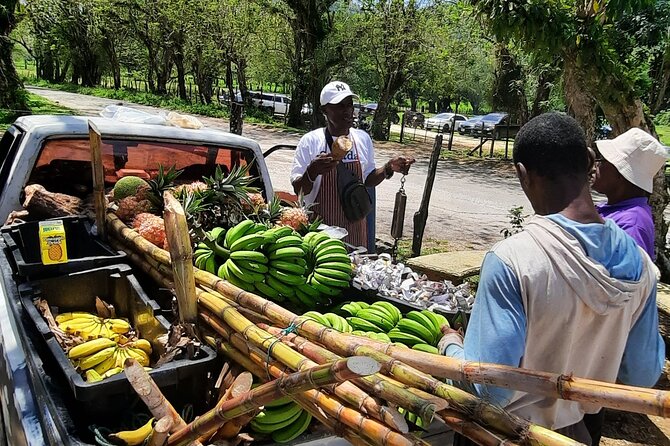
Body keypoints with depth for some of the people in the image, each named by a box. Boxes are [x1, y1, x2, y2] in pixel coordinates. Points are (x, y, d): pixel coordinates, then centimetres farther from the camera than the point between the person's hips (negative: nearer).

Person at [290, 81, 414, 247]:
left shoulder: (363, 138, 3)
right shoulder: (310, 141, -9)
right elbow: (299, 190, -9)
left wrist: (388, 169, -2)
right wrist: (312, 172, -28)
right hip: (320, 226, -3)